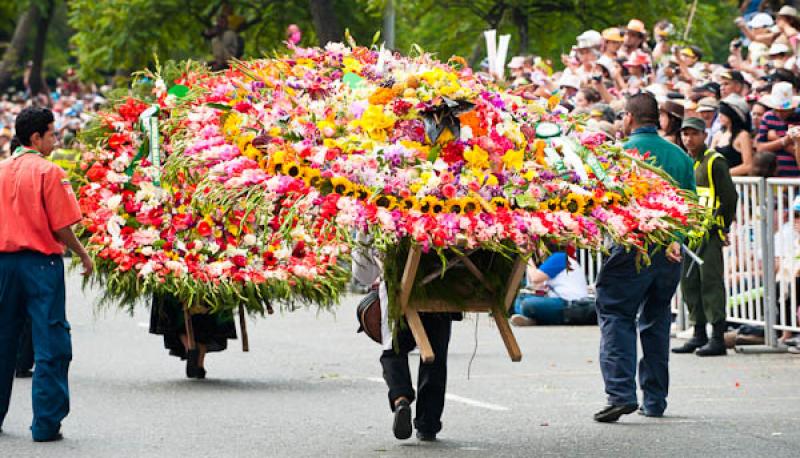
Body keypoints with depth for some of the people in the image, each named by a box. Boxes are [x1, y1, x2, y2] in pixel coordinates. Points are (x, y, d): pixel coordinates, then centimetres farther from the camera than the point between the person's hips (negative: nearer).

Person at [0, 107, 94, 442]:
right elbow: (61, 227, -13)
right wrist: (83, 255, 1)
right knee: (51, 344, -1)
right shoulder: (48, 172, -11)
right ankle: (46, 423, -3)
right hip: (41, 262, -6)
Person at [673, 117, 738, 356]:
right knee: (689, 283, 9)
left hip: (709, 231, -8)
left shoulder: (715, 162, -6)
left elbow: (729, 196, -7)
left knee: (711, 282, -9)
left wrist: (721, 226, -5)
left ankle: (718, 338, -8)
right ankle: (699, 335, 18)